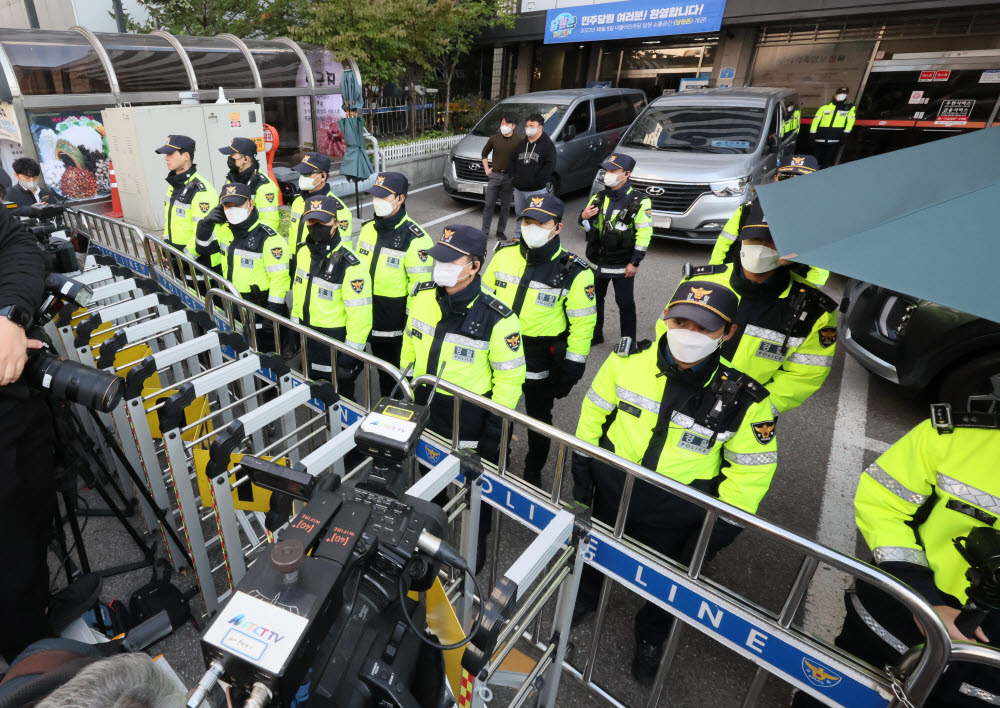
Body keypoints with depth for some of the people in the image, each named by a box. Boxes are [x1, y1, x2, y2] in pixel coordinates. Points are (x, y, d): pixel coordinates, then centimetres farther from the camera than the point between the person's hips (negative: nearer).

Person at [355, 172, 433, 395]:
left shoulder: (415, 238, -17)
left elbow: (420, 287, -17)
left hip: (398, 326, -7)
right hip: (372, 320, 7)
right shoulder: (368, 229, 6)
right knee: (383, 368, 22)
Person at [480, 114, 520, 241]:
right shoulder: (494, 138, 4)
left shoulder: (520, 140, -3)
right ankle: (485, 231, 9)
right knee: (489, 205, 1)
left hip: (509, 177, -1)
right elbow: (485, 153, 19)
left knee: (505, 206, 7)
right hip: (494, 175, 1)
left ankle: (500, 232, 18)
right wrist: (486, 169, 10)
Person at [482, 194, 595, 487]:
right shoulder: (504, 254, -5)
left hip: (542, 358, -3)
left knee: (538, 418, 18)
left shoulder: (574, 272, -16)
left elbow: (582, 325, -11)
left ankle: (533, 471, 42)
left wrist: (572, 370, -11)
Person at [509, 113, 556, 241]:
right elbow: (513, 161, 21)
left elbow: (550, 165, -13)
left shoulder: (547, 144, -4)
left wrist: (537, 180, -17)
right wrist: (513, 177, 6)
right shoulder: (521, 144, 16)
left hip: (537, 190, -6)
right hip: (519, 189, 7)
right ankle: (517, 237, 30)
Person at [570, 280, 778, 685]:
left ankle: (650, 640, 57)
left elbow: (751, 470, -11)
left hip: (675, 518, -1)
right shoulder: (627, 362, -20)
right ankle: (586, 596, 64)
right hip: (611, 493, 2)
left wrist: (720, 530, -8)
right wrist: (582, 470, 2)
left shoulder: (743, 400, -24)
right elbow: (594, 413, -4)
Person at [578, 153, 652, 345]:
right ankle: (595, 334, 34)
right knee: (594, 298, 16)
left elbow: (644, 234, -10)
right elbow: (588, 227, 13)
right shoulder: (598, 198, 5)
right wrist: (583, 217, -11)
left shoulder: (639, 202, -10)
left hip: (623, 265, -5)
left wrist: (635, 262, -13)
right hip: (598, 261, 6)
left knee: (625, 303, 4)